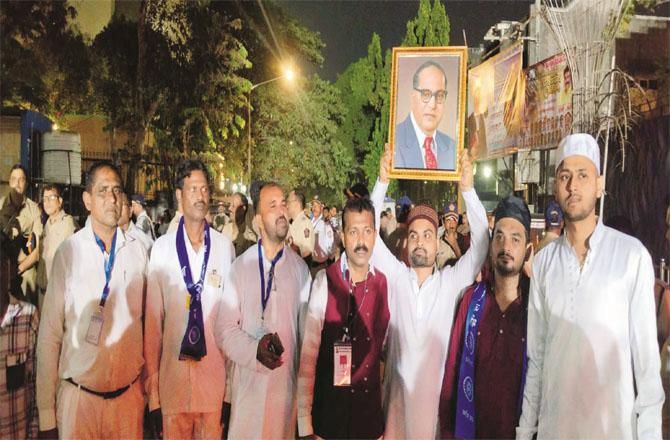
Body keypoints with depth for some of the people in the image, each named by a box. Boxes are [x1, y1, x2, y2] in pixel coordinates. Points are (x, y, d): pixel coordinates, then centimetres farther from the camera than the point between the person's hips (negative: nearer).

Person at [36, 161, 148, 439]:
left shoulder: (137, 251, -1)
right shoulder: (68, 252, -7)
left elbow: (147, 322, 3)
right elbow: (49, 334, -5)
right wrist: (46, 415, -5)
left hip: (129, 393, 2)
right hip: (79, 394, -2)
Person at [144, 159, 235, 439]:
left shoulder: (225, 246, -2)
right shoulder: (162, 248, -3)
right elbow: (153, 319, 0)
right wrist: (151, 390, 1)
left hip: (215, 375, 1)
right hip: (172, 376, 0)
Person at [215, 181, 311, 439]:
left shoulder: (300, 268, 1)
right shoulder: (240, 267, -2)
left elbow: (306, 329, 5)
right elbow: (224, 329, -4)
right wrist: (255, 349, -20)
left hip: (287, 384, 1)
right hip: (248, 385, -1)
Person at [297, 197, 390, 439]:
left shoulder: (383, 283, -1)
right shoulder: (324, 281, -13)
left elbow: (383, 348, 8)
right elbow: (308, 353, -14)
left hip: (371, 410, 4)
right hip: (329, 409, -3)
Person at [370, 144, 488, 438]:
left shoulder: (452, 281, 0)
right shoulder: (395, 276, 1)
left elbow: (481, 245, -9)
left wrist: (468, 189, -16)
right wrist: (382, 182, -12)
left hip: (438, 391, 0)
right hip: (399, 390, 0)